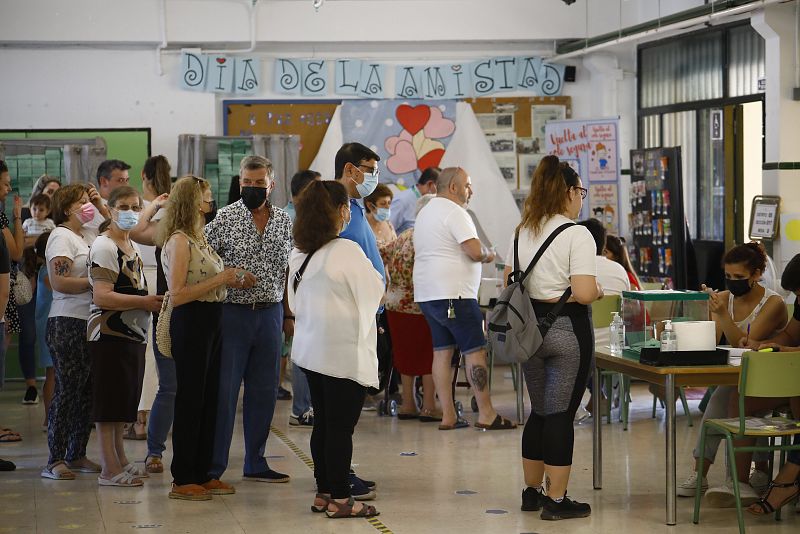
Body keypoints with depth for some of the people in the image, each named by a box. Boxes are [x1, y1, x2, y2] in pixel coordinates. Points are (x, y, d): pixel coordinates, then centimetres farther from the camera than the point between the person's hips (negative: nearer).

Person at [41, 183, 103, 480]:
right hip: (67, 324, -8)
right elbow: (59, 281, -18)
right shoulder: (62, 236, -8)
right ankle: (54, 461, -4)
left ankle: (76, 455, 19)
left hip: (88, 323, 9)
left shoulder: (85, 237, 18)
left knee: (86, 391, 10)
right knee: (67, 391, -7)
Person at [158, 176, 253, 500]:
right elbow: (177, 295, -20)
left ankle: (202, 474, 20)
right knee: (190, 399, -3)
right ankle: (182, 480, 4)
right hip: (191, 324, -9)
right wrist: (220, 279, -19)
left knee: (208, 399, 12)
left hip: (211, 323, 9)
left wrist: (234, 280, 6)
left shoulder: (198, 238, 14)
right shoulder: (178, 240, -14)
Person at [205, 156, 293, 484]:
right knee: (223, 390, -2)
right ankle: (213, 466, 5)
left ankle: (255, 463, 19)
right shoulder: (224, 219, -5)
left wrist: (288, 315, 14)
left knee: (264, 391, 9)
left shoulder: (284, 222, 8)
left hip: (270, 314, 4)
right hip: (232, 312, -4)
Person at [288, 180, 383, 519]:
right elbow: (374, 293, -8)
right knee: (341, 427, -1)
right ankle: (340, 500, 3)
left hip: (311, 349, 8)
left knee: (323, 424, 15)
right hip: (345, 353, -7)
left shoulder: (299, 254, 6)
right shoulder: (347, 252, -17)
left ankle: (324, 493, 21)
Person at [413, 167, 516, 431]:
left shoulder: (424, 213, 19)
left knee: (442, 350, 8)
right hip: (453, 294, -9)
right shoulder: (454, 212, -12)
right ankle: (486, 414, -5)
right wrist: (488, 255, 1)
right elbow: (475, 251, -21)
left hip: (426, 293, 9)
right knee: (475, 350, -5)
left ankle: (448, 415, 7)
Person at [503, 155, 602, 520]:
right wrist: (599, 291, 0)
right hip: (567, 329, -7)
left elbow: (509, 284, 12)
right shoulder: (577, 235, -14)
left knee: (539, 411, 18)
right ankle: (556, 500, 4)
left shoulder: (523, 232, 8)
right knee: (561, 414, 0)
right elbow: (584, 294, -20)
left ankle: (532, 492, 26)